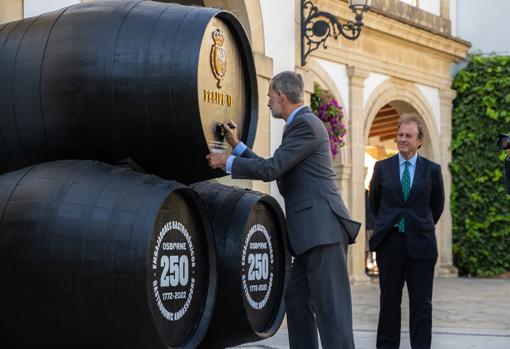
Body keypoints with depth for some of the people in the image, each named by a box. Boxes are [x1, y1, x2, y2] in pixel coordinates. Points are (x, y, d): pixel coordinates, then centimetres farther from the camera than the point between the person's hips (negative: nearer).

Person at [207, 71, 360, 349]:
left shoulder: (306, 124, -10)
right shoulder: (300, 125, 22)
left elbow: (270, 169, -15)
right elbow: (274, 169, 25)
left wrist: (227, 162, -2)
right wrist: (236, 144, 27)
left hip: (322, 229, -10)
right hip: (311, 232, 10)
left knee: (330, 310, -12)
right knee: (297, 302, 13)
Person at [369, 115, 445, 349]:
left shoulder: (432, 170, 2)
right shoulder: (382, 167, 4)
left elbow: (437, 205, 13)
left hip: (420, 243, -1)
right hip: (390, 242, 1)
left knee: (421, 303, 1)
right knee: (389, 300, 8)